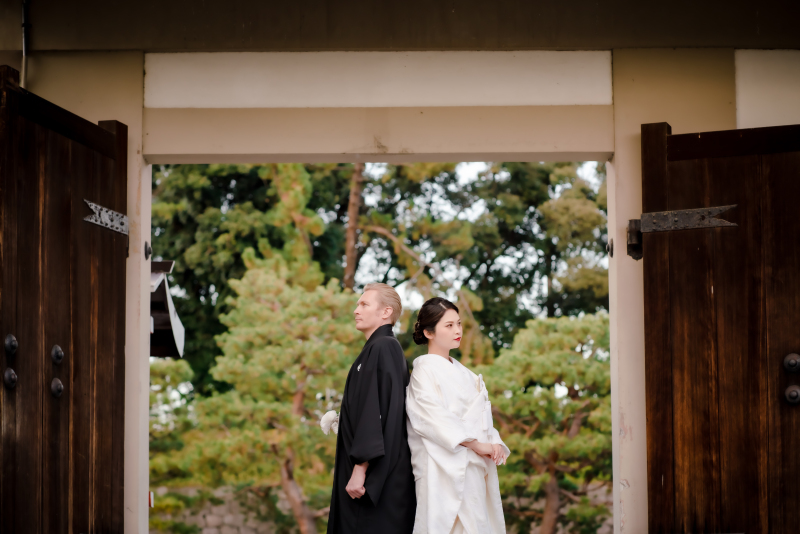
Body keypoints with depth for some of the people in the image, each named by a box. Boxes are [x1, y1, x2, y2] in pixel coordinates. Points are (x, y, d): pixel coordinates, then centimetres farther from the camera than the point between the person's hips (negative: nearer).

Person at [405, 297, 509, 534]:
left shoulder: (463, 373, 20)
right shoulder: (424, 369, -3)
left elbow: (480, 417, 16)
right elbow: (434, 417, -15)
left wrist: (495, 445, -3)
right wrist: (477, 444, -18)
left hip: (476, 468, 7)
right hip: (446, 469, -7)